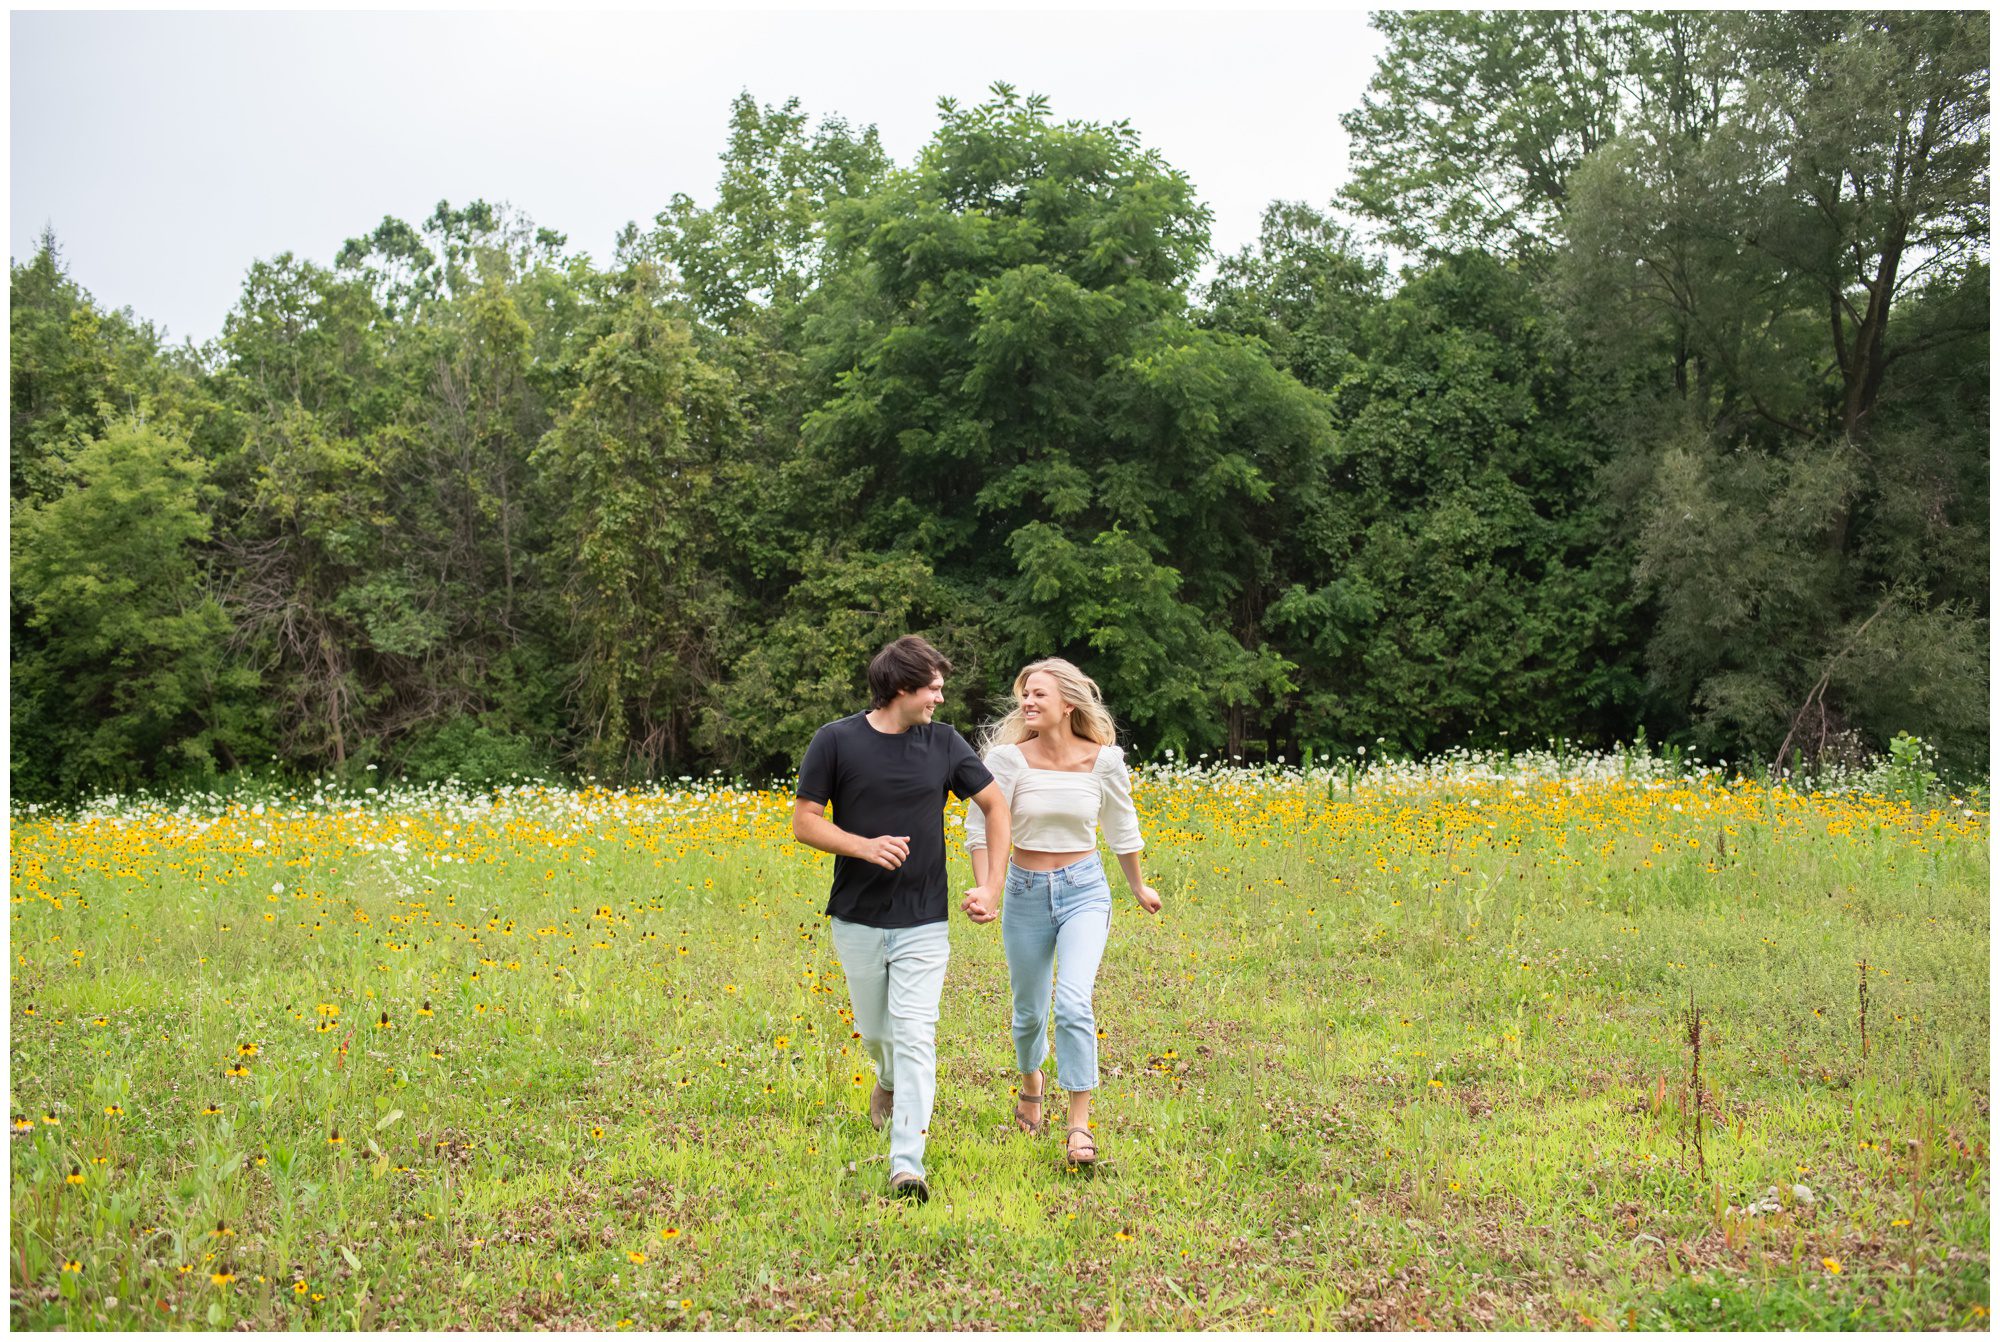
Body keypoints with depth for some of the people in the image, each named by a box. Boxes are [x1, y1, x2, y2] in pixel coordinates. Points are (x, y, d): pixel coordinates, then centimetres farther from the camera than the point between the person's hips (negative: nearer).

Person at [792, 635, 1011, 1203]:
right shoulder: (836, 741, -6)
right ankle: (890, 1082, 49)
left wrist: (993, 887, 3)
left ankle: (907, 1162, -9)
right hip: (858, 920, 0)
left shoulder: (944, 743, 0)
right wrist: (864, 846, -21)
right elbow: (804, 821, -4)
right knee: (875, 1032, 15)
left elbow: (995, 806, 10)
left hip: (924, 921, 0)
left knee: (915, 1036, -10)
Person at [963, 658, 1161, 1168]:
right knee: (1029, 1009, 15)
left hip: (1084, 890, -1)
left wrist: (1139, 886, 21)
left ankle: (1079, 1125, -9)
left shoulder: (1104, 760, -8)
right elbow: (980, 827, -14)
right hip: (1026, 892, 1)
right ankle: (1032, 1080, 47)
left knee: (1073, 1002, -20)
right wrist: (984, 889, -30)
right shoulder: (1010, 757, -12)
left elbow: (1121, 827, 9)